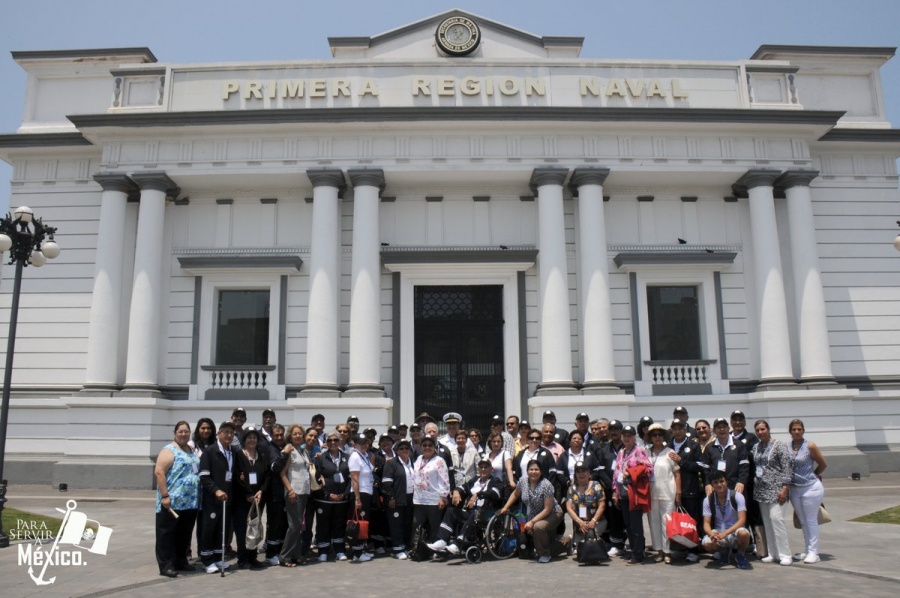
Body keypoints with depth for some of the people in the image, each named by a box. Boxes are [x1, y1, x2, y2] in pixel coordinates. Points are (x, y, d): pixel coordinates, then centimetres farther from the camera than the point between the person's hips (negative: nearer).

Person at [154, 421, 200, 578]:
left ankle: (180, 561, 23)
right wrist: (165, 496, -20)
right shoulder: (169, 450, -7)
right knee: (167, 533, -1)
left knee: (184, 534, 13)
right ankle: (166, 565, 3)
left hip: (190, 502, 7)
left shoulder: (192, 451, 16)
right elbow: (159, 472, -15)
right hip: (172, 502, -7)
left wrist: (198, 496, 17)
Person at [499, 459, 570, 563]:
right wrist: (505, 508, 2)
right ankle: (565, 541, 37)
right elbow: (515, 494, 10)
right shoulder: (523, 481, -11)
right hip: (533, 517, 6)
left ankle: (544, 553, -12)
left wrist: (532, 521, -30)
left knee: (538, 527, -36)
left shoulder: (546, 485, -26)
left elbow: (547, 509, -26)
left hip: (552, 515, -6)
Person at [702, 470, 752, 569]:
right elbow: (706, 523, -8)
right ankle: (724, 551, 8)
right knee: (707, 543, -30)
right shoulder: (708, 500, -5)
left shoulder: (737, 496, -12)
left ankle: (740, 555, -2)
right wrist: (712, 534, -33)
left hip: (734, 531, -2)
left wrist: (725, 533, -32)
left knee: (743, 533, -37)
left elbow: (742, 520, -19)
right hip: (718, 532, 2)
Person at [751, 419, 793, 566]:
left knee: (776, 518, -13)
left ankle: (785, 554, -4)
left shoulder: (779, 445, -6)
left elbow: (787, 468, -10)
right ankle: (772, 553, 14)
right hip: (761, 489, 6)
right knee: (766, 521, 7)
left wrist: (785, 488, -15)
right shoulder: (755, 447, 12)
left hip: (775, 488, -6)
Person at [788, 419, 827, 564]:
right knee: (802, 521, 13)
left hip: (811, 488, -4)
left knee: (811, 520, 2)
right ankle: (807, 550, 23)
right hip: (794, 489, 4)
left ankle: (813, 552, 9)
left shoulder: (810, 446, -9)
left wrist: (811, 475, 10)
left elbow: (823, 464, 1)